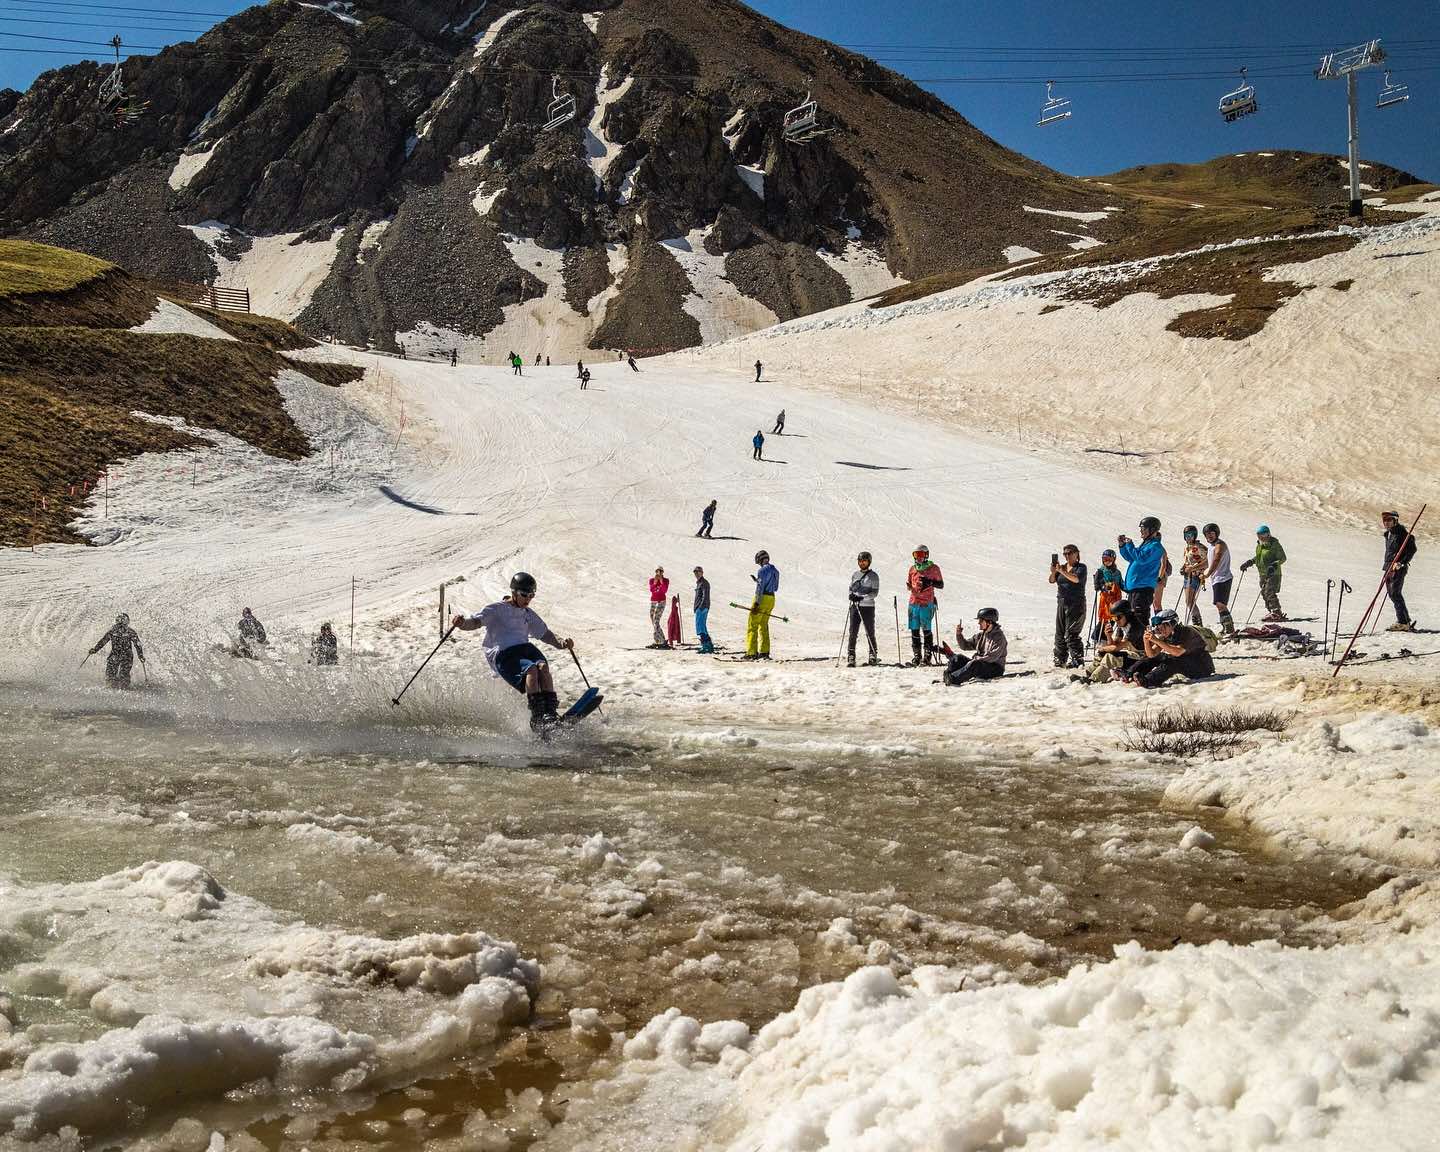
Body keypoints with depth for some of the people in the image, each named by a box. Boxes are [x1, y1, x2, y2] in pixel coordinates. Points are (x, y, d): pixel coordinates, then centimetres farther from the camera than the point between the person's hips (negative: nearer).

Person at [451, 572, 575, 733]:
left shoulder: (528, 614, 29)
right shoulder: (496, 609, 12)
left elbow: (545, 634, 33)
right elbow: (475, 622, -1)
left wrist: (562, 643, 12)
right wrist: (463, 624, -25)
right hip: (503, 655, -5)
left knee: (543, 666, -30)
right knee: (531, 669, -33)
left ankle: (549, 713, -39)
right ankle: (536, 718, -36)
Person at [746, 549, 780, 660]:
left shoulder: (763, 570, -13)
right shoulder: (775, 571, 13)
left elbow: (760, 588, -19)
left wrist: (756, 603, -21)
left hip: (762, 598, -8)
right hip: (771, 598, 8)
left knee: (752, 626, -3)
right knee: (763, 625, 17)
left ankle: (752, 653, -7)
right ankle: (764, 652, 14)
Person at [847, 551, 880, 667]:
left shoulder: (873, 576, 0)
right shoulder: (855, 575, 14)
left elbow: (875, 592, -7)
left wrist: (862, 597, -19)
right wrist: (851, 595, -4)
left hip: (868, 606, -3)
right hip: (855, 606, 3)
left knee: (870, 633, 1)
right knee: (853, 633, -2)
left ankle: (873, 656, 12)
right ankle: (850, 658, -1)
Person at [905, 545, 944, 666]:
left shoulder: (933, 568, 2)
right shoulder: (912, 569, 14)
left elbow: (941, 585, 3)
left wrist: (930, 582, -15)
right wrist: (908, 586, 0)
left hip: (927, 604, -4)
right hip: (913, 603, 4)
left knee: (926, 630, -4)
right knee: (914, 630, 3)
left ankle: (927, 656, 2)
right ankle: (917, 656, 9)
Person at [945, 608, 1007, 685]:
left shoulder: (999, 636, -10)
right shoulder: (981, 636, 14)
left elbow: (993, 656, -21)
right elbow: (965, 645, 18)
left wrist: (977, 659, -24)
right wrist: (959, 634, 1)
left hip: (995, 668, -8)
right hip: (979, 664, 8)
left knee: (973, 664, -36)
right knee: (958, 658, -7)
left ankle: (953, 679, -53)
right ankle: (946, 675, -33)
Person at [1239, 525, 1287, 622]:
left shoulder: (1275, 544, -13)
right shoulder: (1259, 545, 9)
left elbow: (1282, 558, -13)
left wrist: (1274, 566, -27)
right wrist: (1248, 563, 14)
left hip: (1273, 574, -8)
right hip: (1263, 574, 8)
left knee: (1270, 593, -15)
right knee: (1264, 593, 7)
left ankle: (1277, 613, -10)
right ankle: (1272, 613, 15)